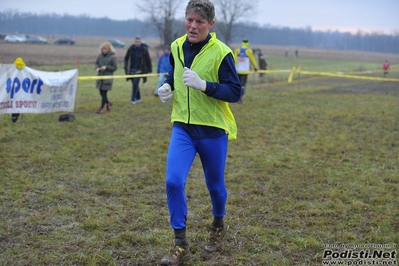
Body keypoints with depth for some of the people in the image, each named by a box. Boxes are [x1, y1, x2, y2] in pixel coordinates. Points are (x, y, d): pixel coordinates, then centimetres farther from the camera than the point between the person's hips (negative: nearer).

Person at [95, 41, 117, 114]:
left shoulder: (112, 57, -11)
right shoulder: (100, 55, 2)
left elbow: (115, 68, -8)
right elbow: (96, 63, 13)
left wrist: (106, 67, -20)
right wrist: (97, 68, -9)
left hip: (108, 77, -5)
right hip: (100, 76, 5)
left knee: (104, 93, -3)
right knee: (101, 92, 12)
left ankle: (102, 108, 7)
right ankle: (108, 103, 35)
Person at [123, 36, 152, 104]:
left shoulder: (144, 49, -6)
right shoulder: (131, 49, 2)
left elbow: (148, 60, 0)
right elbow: (126, 58, 16)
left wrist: (149, 70, -1)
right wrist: (126, 66, 8)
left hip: (139, 70, -4)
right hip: (132, 70, 4)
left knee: (135, 84, -14)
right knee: (135, 84, 10)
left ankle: (133, 99, -9)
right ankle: (138, 98, 24)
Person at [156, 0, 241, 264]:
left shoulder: (221, 52, -14)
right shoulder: (177, 47, 3)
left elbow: (235, 92, -17)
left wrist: (203, 84, -30)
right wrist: (167, 86, 0)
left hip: (213, 129, -3)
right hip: (182, 127, 4)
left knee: (215, 184, 13)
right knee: (173, 181, -11)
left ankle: (218, 225, 44)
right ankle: (181, 245, 2)